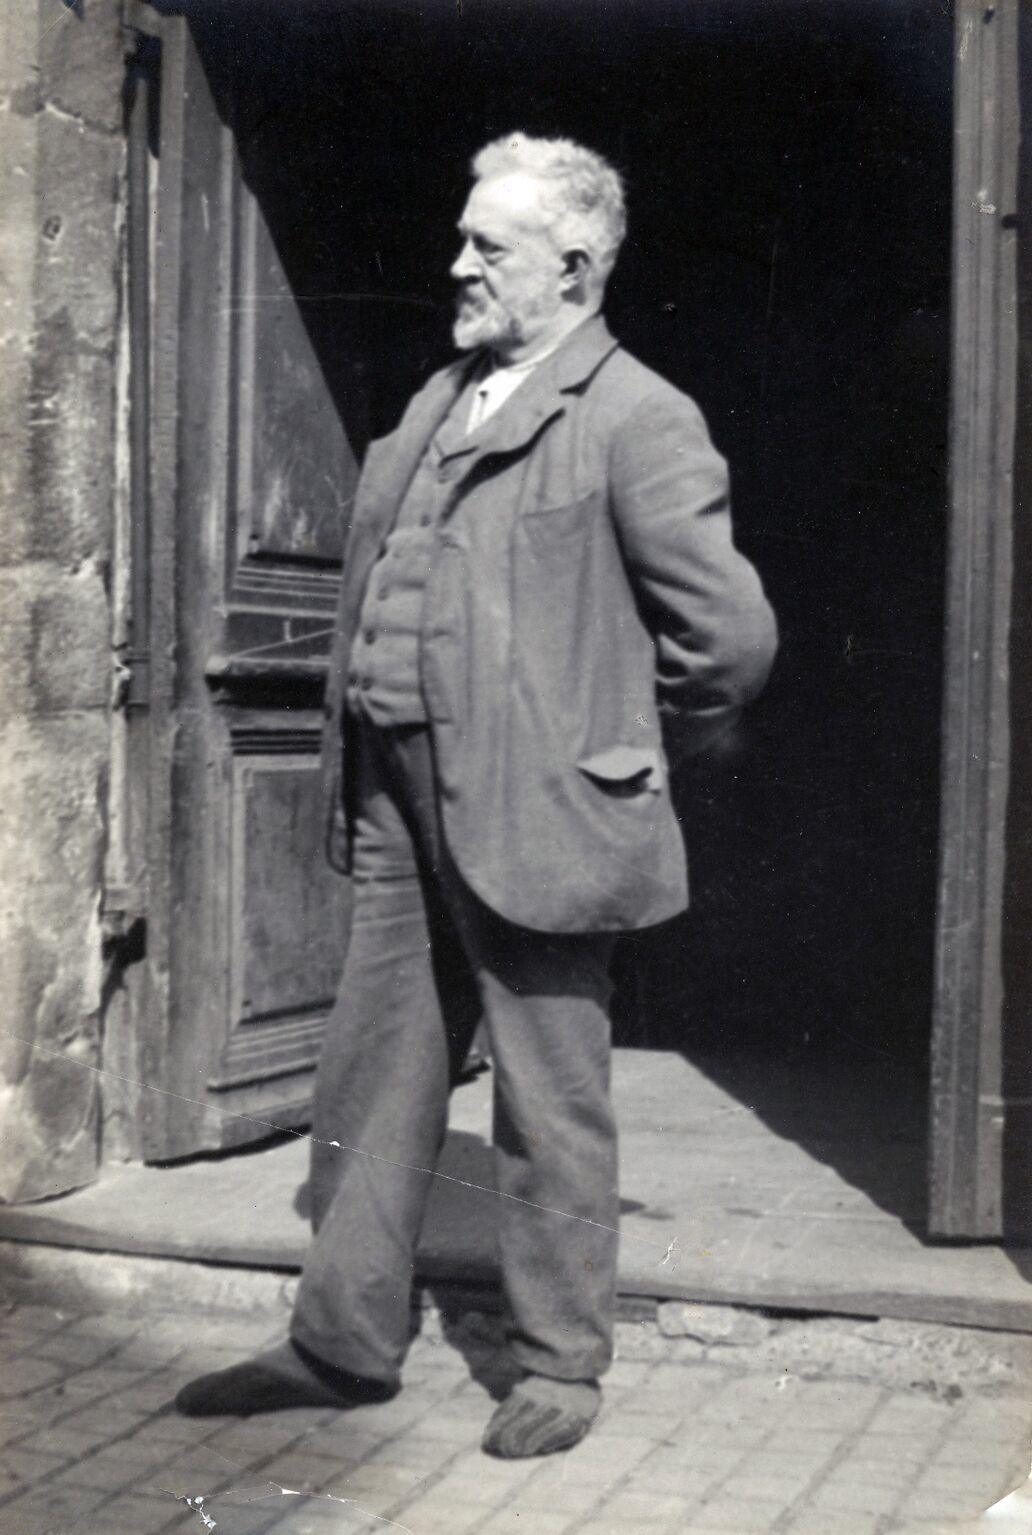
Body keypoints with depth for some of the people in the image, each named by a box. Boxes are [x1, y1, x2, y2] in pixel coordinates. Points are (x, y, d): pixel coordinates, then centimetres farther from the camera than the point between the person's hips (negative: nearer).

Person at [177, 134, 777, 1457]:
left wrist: (633, 752, -1)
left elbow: (731, 634, -13)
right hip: (401, 807, 8)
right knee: (369, 1080, 14)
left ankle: (559, 1365, 21)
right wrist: (354, 775, 16)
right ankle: (343, 1345, 28)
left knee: (549, 1105, 5)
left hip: (530, 816, -8)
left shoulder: (636, 420, -9)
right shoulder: (437, 404, 15)